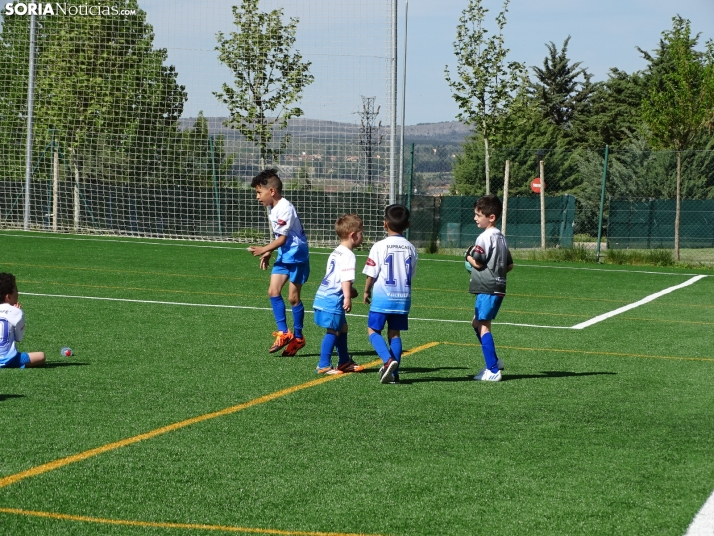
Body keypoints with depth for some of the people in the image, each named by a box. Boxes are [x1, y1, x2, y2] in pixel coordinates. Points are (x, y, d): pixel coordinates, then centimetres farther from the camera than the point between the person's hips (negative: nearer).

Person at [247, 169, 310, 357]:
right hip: (283, 256, 9)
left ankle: (298, 337, 12)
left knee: (293, 297, -1)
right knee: (273, 291, 0)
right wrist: (269, 254, 13)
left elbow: (282, 238, -21)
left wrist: (264, 250, -22)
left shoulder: (285, 209, -22)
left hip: (296, 255, -9)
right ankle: (283, 332, 7)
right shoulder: (273, 208, 7)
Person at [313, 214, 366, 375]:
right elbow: (346, 278, -24)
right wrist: (347, 297, -28)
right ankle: (323, 365, -5)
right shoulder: (348, 255, -15)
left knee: (342, 328, 20)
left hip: (324, 296, 10)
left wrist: (349, 291, 25)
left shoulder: (336, 253, 17)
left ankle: (344, 362, 31)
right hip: (333, 300, -10)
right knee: (333, 331, -6)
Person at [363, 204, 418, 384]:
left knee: (373, 330, 6)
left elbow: (371, 274, -7)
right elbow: (411, 273, 11)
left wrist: (366, 291, 9)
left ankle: (388, 360, -16)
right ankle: (394, 373, 7)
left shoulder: (380, 246, -11)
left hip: (382, 297, -4)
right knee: (395, 334, 11)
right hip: (403, 298, 4)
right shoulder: (411, 248, 3)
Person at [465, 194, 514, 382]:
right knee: (477, 323, 21)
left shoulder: (485, 237, -14)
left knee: (483, 326, -8)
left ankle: (493, 370, -12)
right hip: (498, 287, 10)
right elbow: (510, 265, 18)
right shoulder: (501, 237, 15)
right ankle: (493, 361, 22)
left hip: (487, 289, -10)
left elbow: (477, 262, -17)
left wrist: (468, 256, 1)